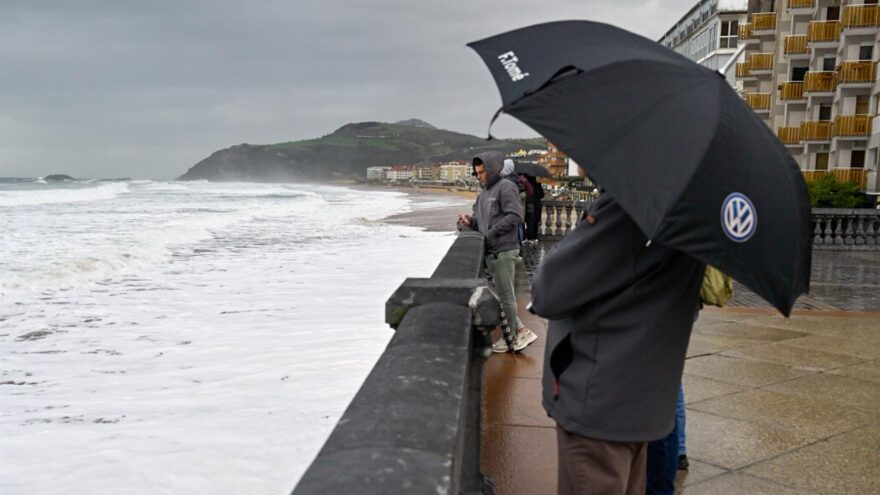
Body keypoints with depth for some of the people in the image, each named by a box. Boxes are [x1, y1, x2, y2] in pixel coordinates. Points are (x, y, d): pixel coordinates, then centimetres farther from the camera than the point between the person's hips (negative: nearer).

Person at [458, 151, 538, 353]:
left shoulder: (506, 187, -9)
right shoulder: (483, 193, 17)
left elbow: (515, 216, -19)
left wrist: (490, 233, -18)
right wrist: (470, 221, 0)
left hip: (503, 251, -9)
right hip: (491, 252, 9)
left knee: (505, 296, 1)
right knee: (502, 295, 13)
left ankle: (510, 338, 14)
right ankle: (521, 331, 22)